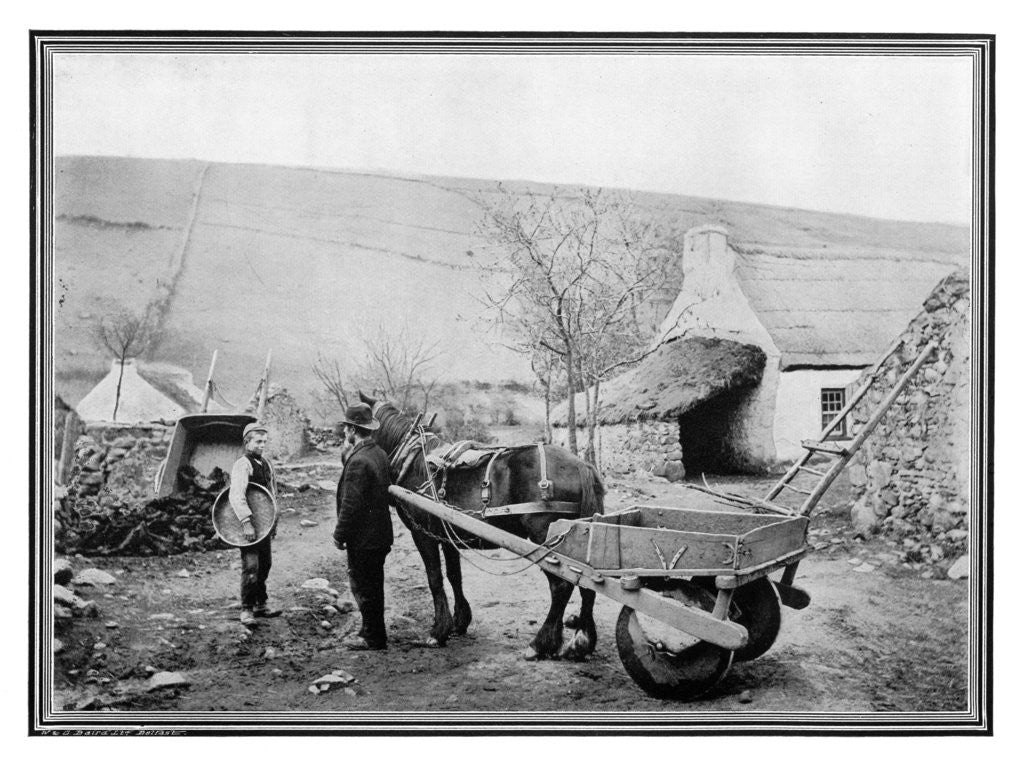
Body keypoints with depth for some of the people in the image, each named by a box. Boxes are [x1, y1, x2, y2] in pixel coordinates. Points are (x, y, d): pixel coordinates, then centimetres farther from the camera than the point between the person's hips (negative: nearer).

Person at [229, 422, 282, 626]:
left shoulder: (267, 465, 12)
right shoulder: (242, 465, -14)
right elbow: (236, 496, -26)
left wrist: (274, 522, 21)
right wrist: (246, 522, -34)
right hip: (249, 526, -8)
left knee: (265, 565, 13)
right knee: (251, 567, -11)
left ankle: (260, 605, 25)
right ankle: (247, 610, -2)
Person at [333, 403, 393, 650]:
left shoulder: (358, 461, -22)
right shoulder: (380, 454, 6)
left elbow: (351, 504, -23)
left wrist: (339, 535, -12)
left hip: (363, 537, -9)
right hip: (380, 533, 9)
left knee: (362, 586, 2)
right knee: (373, 585, 18)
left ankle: (373, 638, 10)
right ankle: (373, 632, 29)